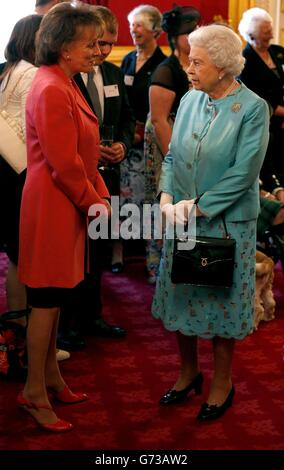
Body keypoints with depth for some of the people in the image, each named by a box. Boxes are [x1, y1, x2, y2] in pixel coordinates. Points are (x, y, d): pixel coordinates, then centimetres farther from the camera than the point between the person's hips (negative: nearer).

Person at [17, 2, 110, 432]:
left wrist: (102, 195, 6)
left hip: (67, 206, 10)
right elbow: (64, 163, -22)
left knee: (54, 296, 17)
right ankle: (34, 392, 13)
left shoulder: (65, 85, 11)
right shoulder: (51, 91, -21)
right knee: (47, 298, 0)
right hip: (53, 207, -10)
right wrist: (94, 203, -11)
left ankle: (51, 377, 30)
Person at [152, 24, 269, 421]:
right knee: (181, 296, 13)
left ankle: (222, 383, 25)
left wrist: (198, 206, -18)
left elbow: (244, 173, -17)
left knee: (222, 300, 7)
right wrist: (167, 198, -9)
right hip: (183, 220, 5)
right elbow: (173, 155, 7)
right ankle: (189, 372, 33)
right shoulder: (190, 100, 2)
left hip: (226, 221, -5)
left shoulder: (252, 108, -12)